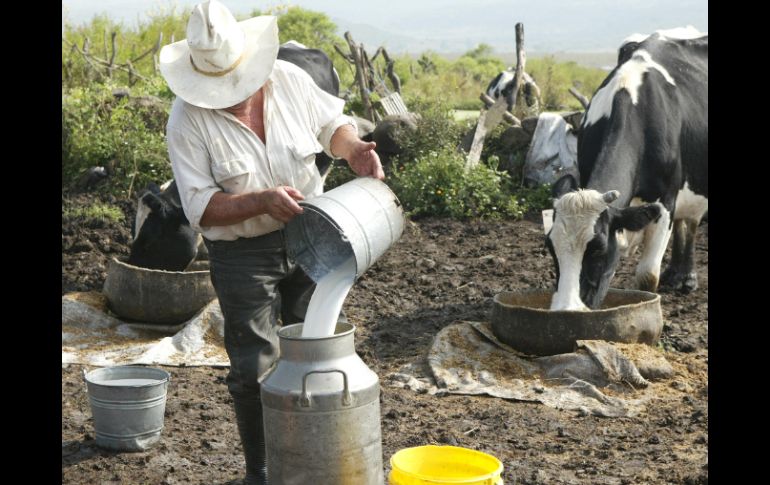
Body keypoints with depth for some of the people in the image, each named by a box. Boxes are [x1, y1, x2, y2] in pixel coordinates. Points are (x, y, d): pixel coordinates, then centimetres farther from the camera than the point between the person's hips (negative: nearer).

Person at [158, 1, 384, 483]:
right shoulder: (188, 119, -17)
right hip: (242, 254, -3)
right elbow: (200, 206, -19)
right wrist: (263, 201, -33)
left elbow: (331, 124, 10)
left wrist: (355, 148, -12)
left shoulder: (290, 80, -8)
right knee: (255, 368, 1)